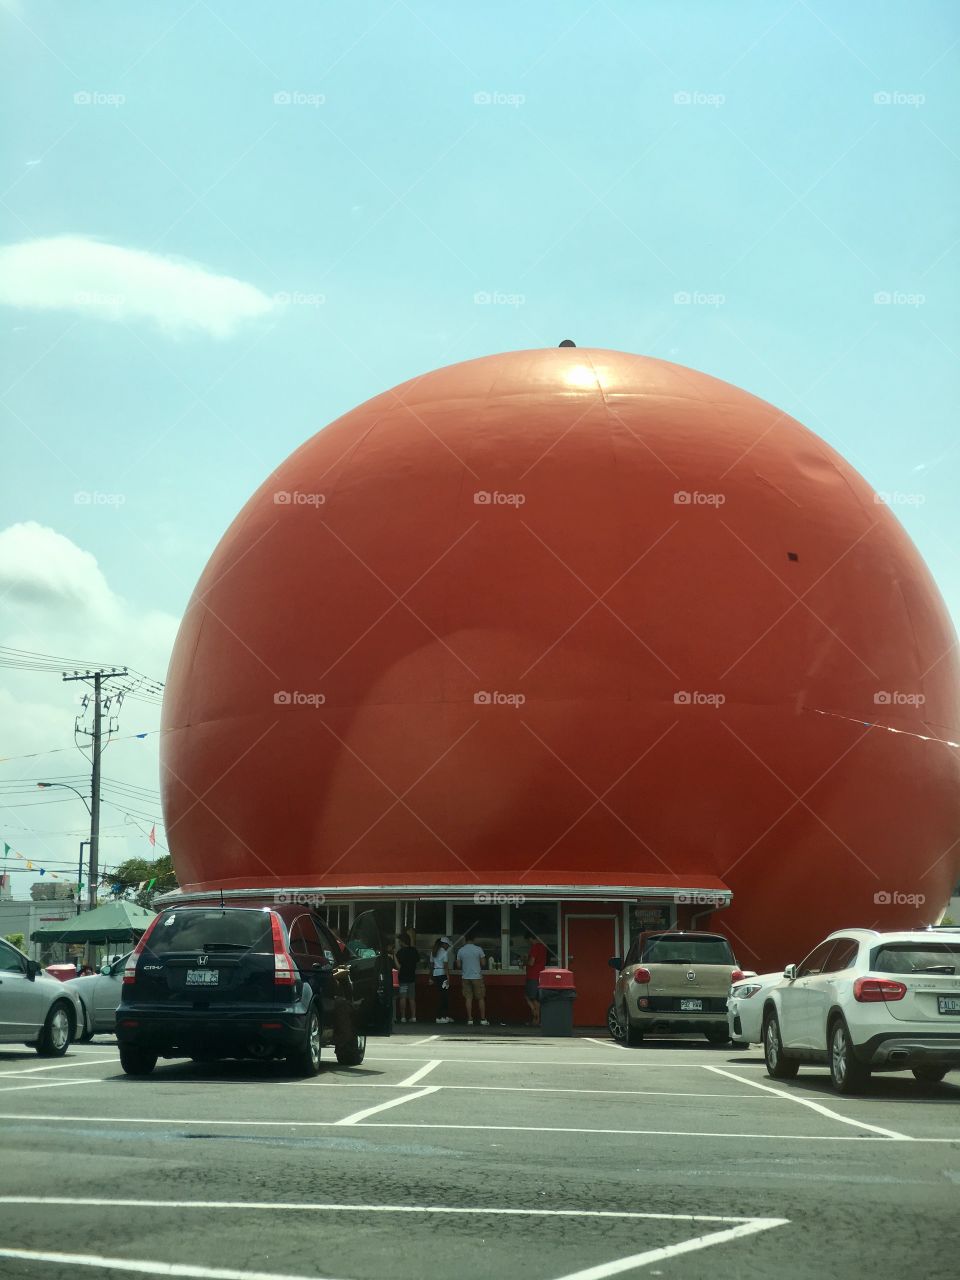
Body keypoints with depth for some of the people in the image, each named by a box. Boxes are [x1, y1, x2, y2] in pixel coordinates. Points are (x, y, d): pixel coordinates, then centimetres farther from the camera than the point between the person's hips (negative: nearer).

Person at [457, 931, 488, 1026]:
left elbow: (458, 965, 4)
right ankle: (483, 1019, 4)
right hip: (477, 976, -2)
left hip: (466, 977, 2)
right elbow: (483, 963, -4)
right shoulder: (478, 949, -7)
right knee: (481, 998, 5)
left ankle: (469, 1019, 3)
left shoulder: (460, 951, 0)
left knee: (468, 998, 6)